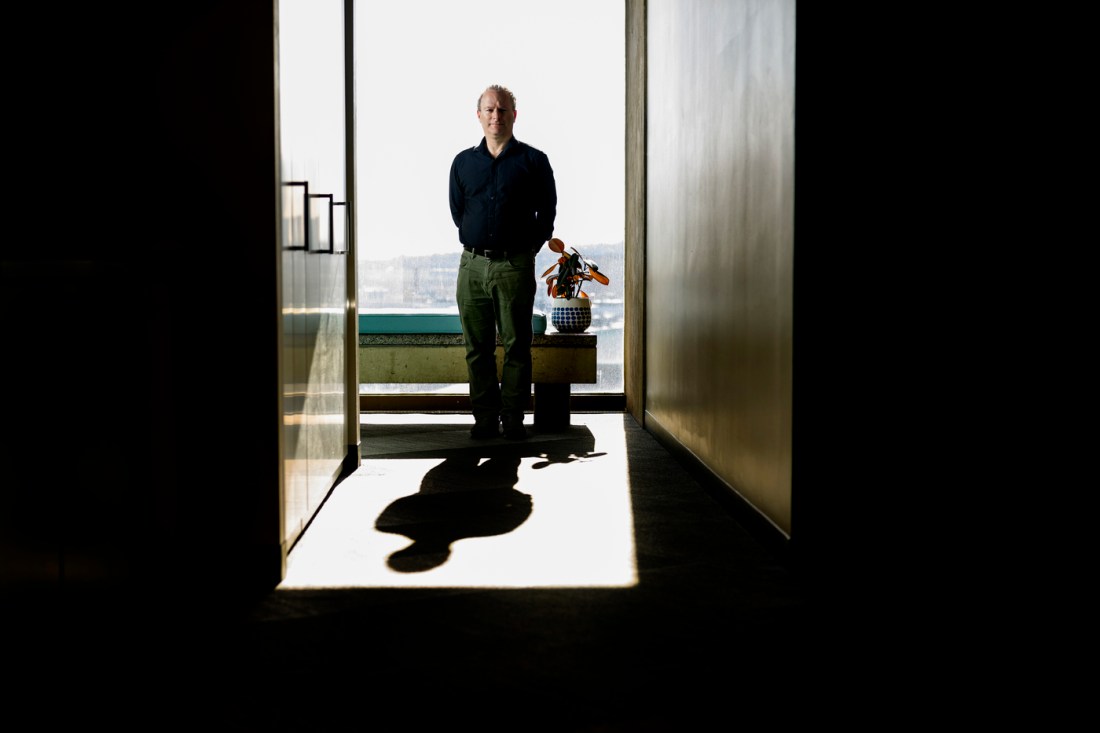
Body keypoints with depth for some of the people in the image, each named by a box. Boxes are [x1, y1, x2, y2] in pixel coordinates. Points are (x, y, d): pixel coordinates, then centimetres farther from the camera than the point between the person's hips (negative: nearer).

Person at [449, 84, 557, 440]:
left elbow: (547, 214, 7)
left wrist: (523, 251, 7)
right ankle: (485, 418, 12)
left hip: (515, 266, -2)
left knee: (516, 345, 0)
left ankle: (513, 418, 8)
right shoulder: (463, 162, 13)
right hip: (473, 265, 3)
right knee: (477, 347, 4)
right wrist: (479, 245, 13)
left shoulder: (533, 160, 4)